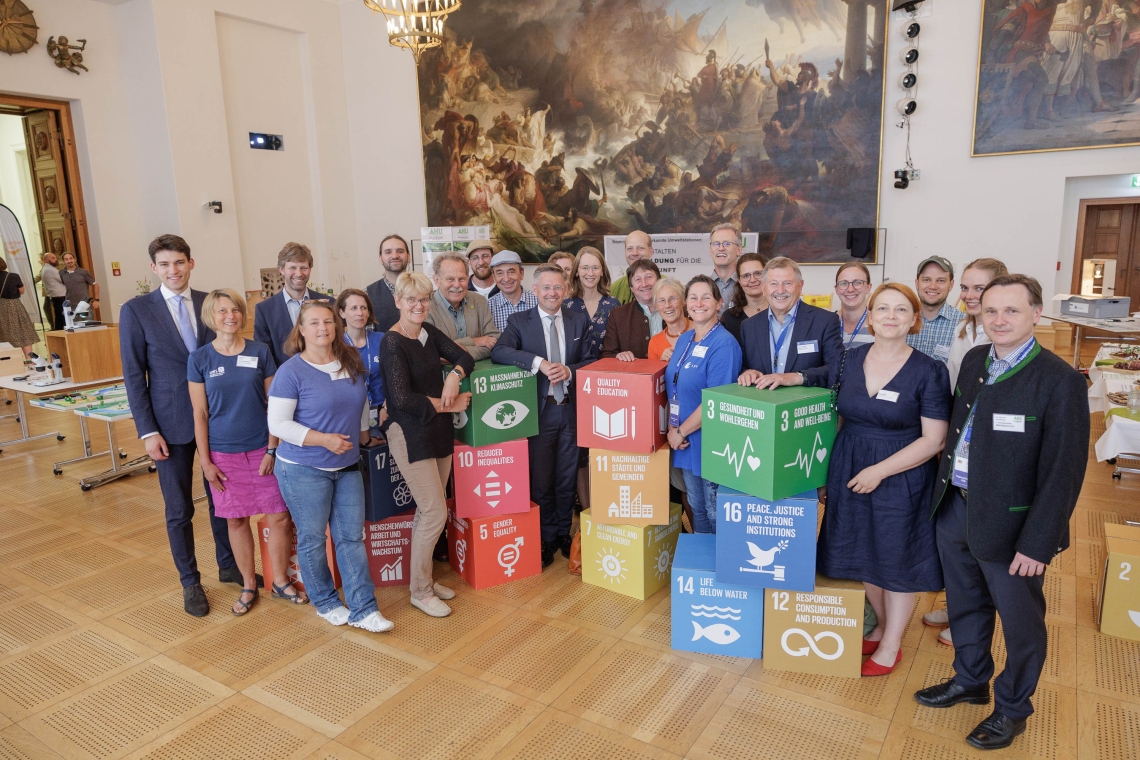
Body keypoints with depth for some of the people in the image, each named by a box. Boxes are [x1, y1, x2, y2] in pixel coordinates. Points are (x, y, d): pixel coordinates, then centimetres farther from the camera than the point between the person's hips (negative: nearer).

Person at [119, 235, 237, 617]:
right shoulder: (136, 310, -5)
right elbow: (133, 375, -4)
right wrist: (147, 431, -9)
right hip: (171, 424, -2)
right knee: (179, 510, 8)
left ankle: (228, 565, 33)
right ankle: (190, 582, 24)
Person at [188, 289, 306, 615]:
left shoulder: (260, 352, -1)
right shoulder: (200, 359, -2)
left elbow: (273, 403, 0)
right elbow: (200, 413, 0)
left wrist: (272, 450, -6)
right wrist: (205, 461, -3)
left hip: (262, 449, 0)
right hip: (224, 453, 0)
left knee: (279, 516, 1)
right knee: (236, 520, 9)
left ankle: (281, 581, 21)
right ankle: (249, 586, 26)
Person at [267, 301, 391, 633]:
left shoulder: (352, 362, 3)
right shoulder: (291, 372, -13)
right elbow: (278, 424, -15)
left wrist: (363, 435, 20)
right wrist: (324, 439, -22)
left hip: (348, 467, 5)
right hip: (304, 470, -5)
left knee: (352, 537, 6)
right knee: (312, 539, 9)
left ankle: (363, 609, 13)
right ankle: (326, 603, 28)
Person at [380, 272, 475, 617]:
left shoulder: (429, 332, 8)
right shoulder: (393, 342, -13)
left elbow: (465, 358, 11)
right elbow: (402, 398, -20)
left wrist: (454, 375, -12)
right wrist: (450, 405, -13)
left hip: (438, 431, 7)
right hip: (409, 434, -7)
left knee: (428, 510, 12)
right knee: (436, 512, -5)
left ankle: (423, 579, 27)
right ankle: (420, 592, 11)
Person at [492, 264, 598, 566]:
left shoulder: (579, 321, 5)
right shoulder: (519, 321, -2)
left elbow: (591, 361, 5)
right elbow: (498, 352, -18)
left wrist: (569, 370, -16)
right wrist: (539, 363, -29)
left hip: (571, 409, 2)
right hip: (539, 410, -2)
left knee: (568, 477, 13)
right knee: (541, 478, 7)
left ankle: (564, 534, 30)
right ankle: (546, 538, 23)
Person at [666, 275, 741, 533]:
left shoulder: (724, 344, -15)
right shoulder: (684, 339, 8)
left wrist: (681, 431, -14)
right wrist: (672, 429, -2)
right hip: (684, 442, 7)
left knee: (716, 514, 6)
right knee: (696, 507, 20)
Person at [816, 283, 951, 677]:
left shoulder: (929, 371, -12)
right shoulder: (851, 358, 1)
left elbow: (933, 439, -14)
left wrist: (880, 471, -19)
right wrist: (829, 465, 4)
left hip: (901, 478, -4)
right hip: (850, 471, 5)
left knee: (897, 559, 9)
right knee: (863, 554, 16)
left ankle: (891, 645, 29)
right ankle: (881, 626, 39)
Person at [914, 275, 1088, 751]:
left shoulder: (1061, 381, -17)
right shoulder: (974, 360, 3)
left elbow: (1063, 472, -17)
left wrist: (1037, 542, -17)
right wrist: (944, 492, 9)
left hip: (1010, 520, -6)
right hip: (955, 508, 6)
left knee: (1020, 621, 14)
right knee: (965, 604, 23)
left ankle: (1012, 708, 37)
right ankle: (969, 680, 46)